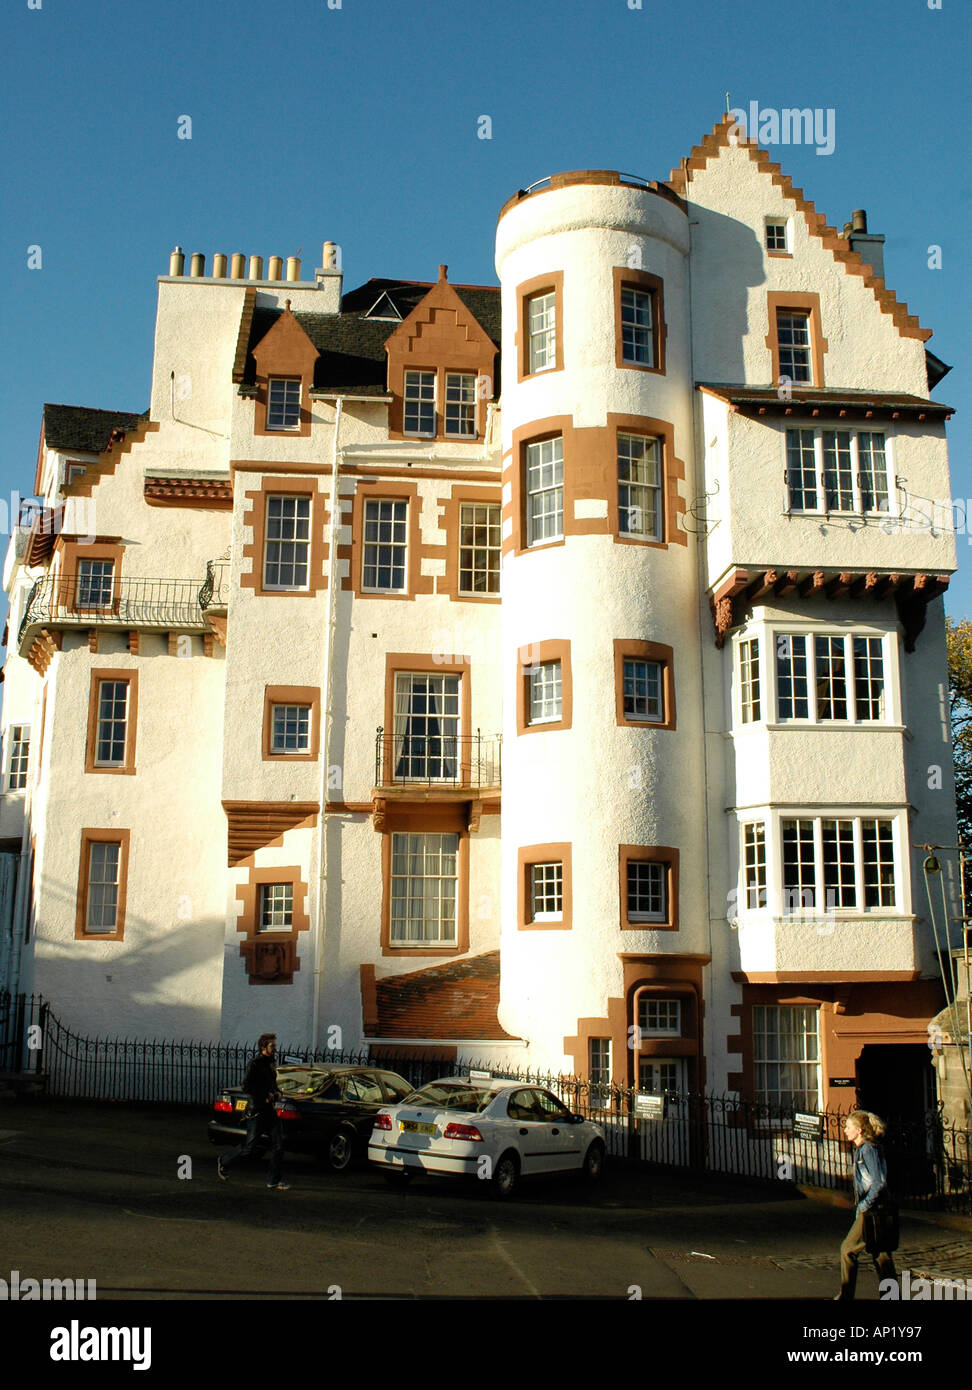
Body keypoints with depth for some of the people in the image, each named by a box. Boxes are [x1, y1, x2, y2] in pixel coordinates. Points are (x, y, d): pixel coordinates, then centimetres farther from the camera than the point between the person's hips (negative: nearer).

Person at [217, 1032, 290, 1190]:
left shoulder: (270, 1064, 13)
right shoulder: (255, 1064, -12)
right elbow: (246, 1086, -20)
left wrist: (276, 1093, 6)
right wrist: (265, 1096, -17)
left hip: (270, 1110, 8)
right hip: (257, 1112, -8)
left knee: (278, 1146, 0)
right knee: (248, 1148, 1)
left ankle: (274, 1181, 7)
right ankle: (223, 1163, 25)